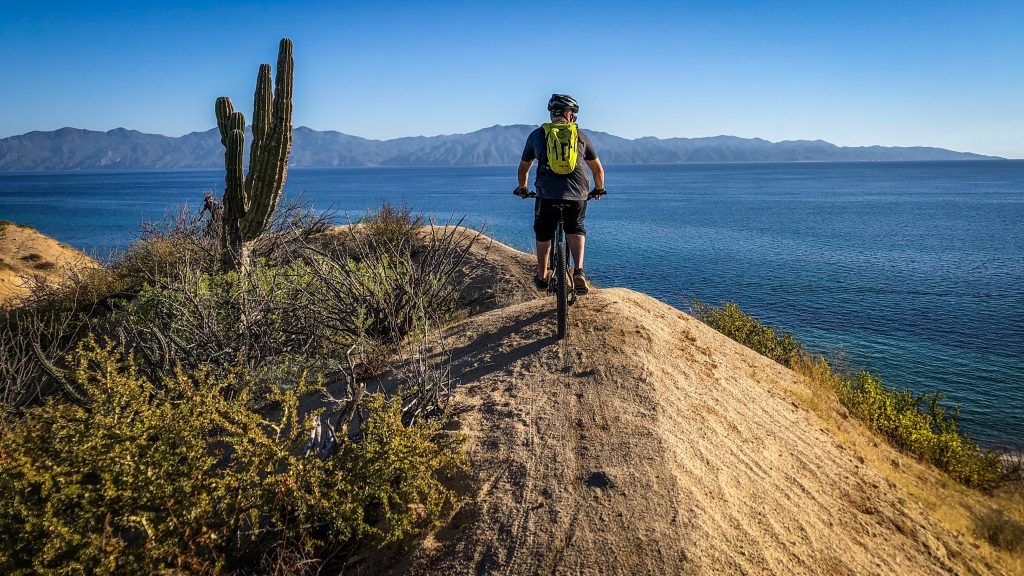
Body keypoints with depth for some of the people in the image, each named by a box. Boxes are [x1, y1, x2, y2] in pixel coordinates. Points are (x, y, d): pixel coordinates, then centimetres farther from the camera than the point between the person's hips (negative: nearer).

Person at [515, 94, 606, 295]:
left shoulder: (537, 135, 13)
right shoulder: (581, 135, 14)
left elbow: (523, 168, 23)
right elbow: (598, 169, 20)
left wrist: (522, 188, 41)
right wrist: (599, 190, 37)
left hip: (547, 194, 0)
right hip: (577, 194, 0)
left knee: (543, 234, 20)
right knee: (576, 229, 21)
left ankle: (542, 277, 31)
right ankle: (578, 271, 0)